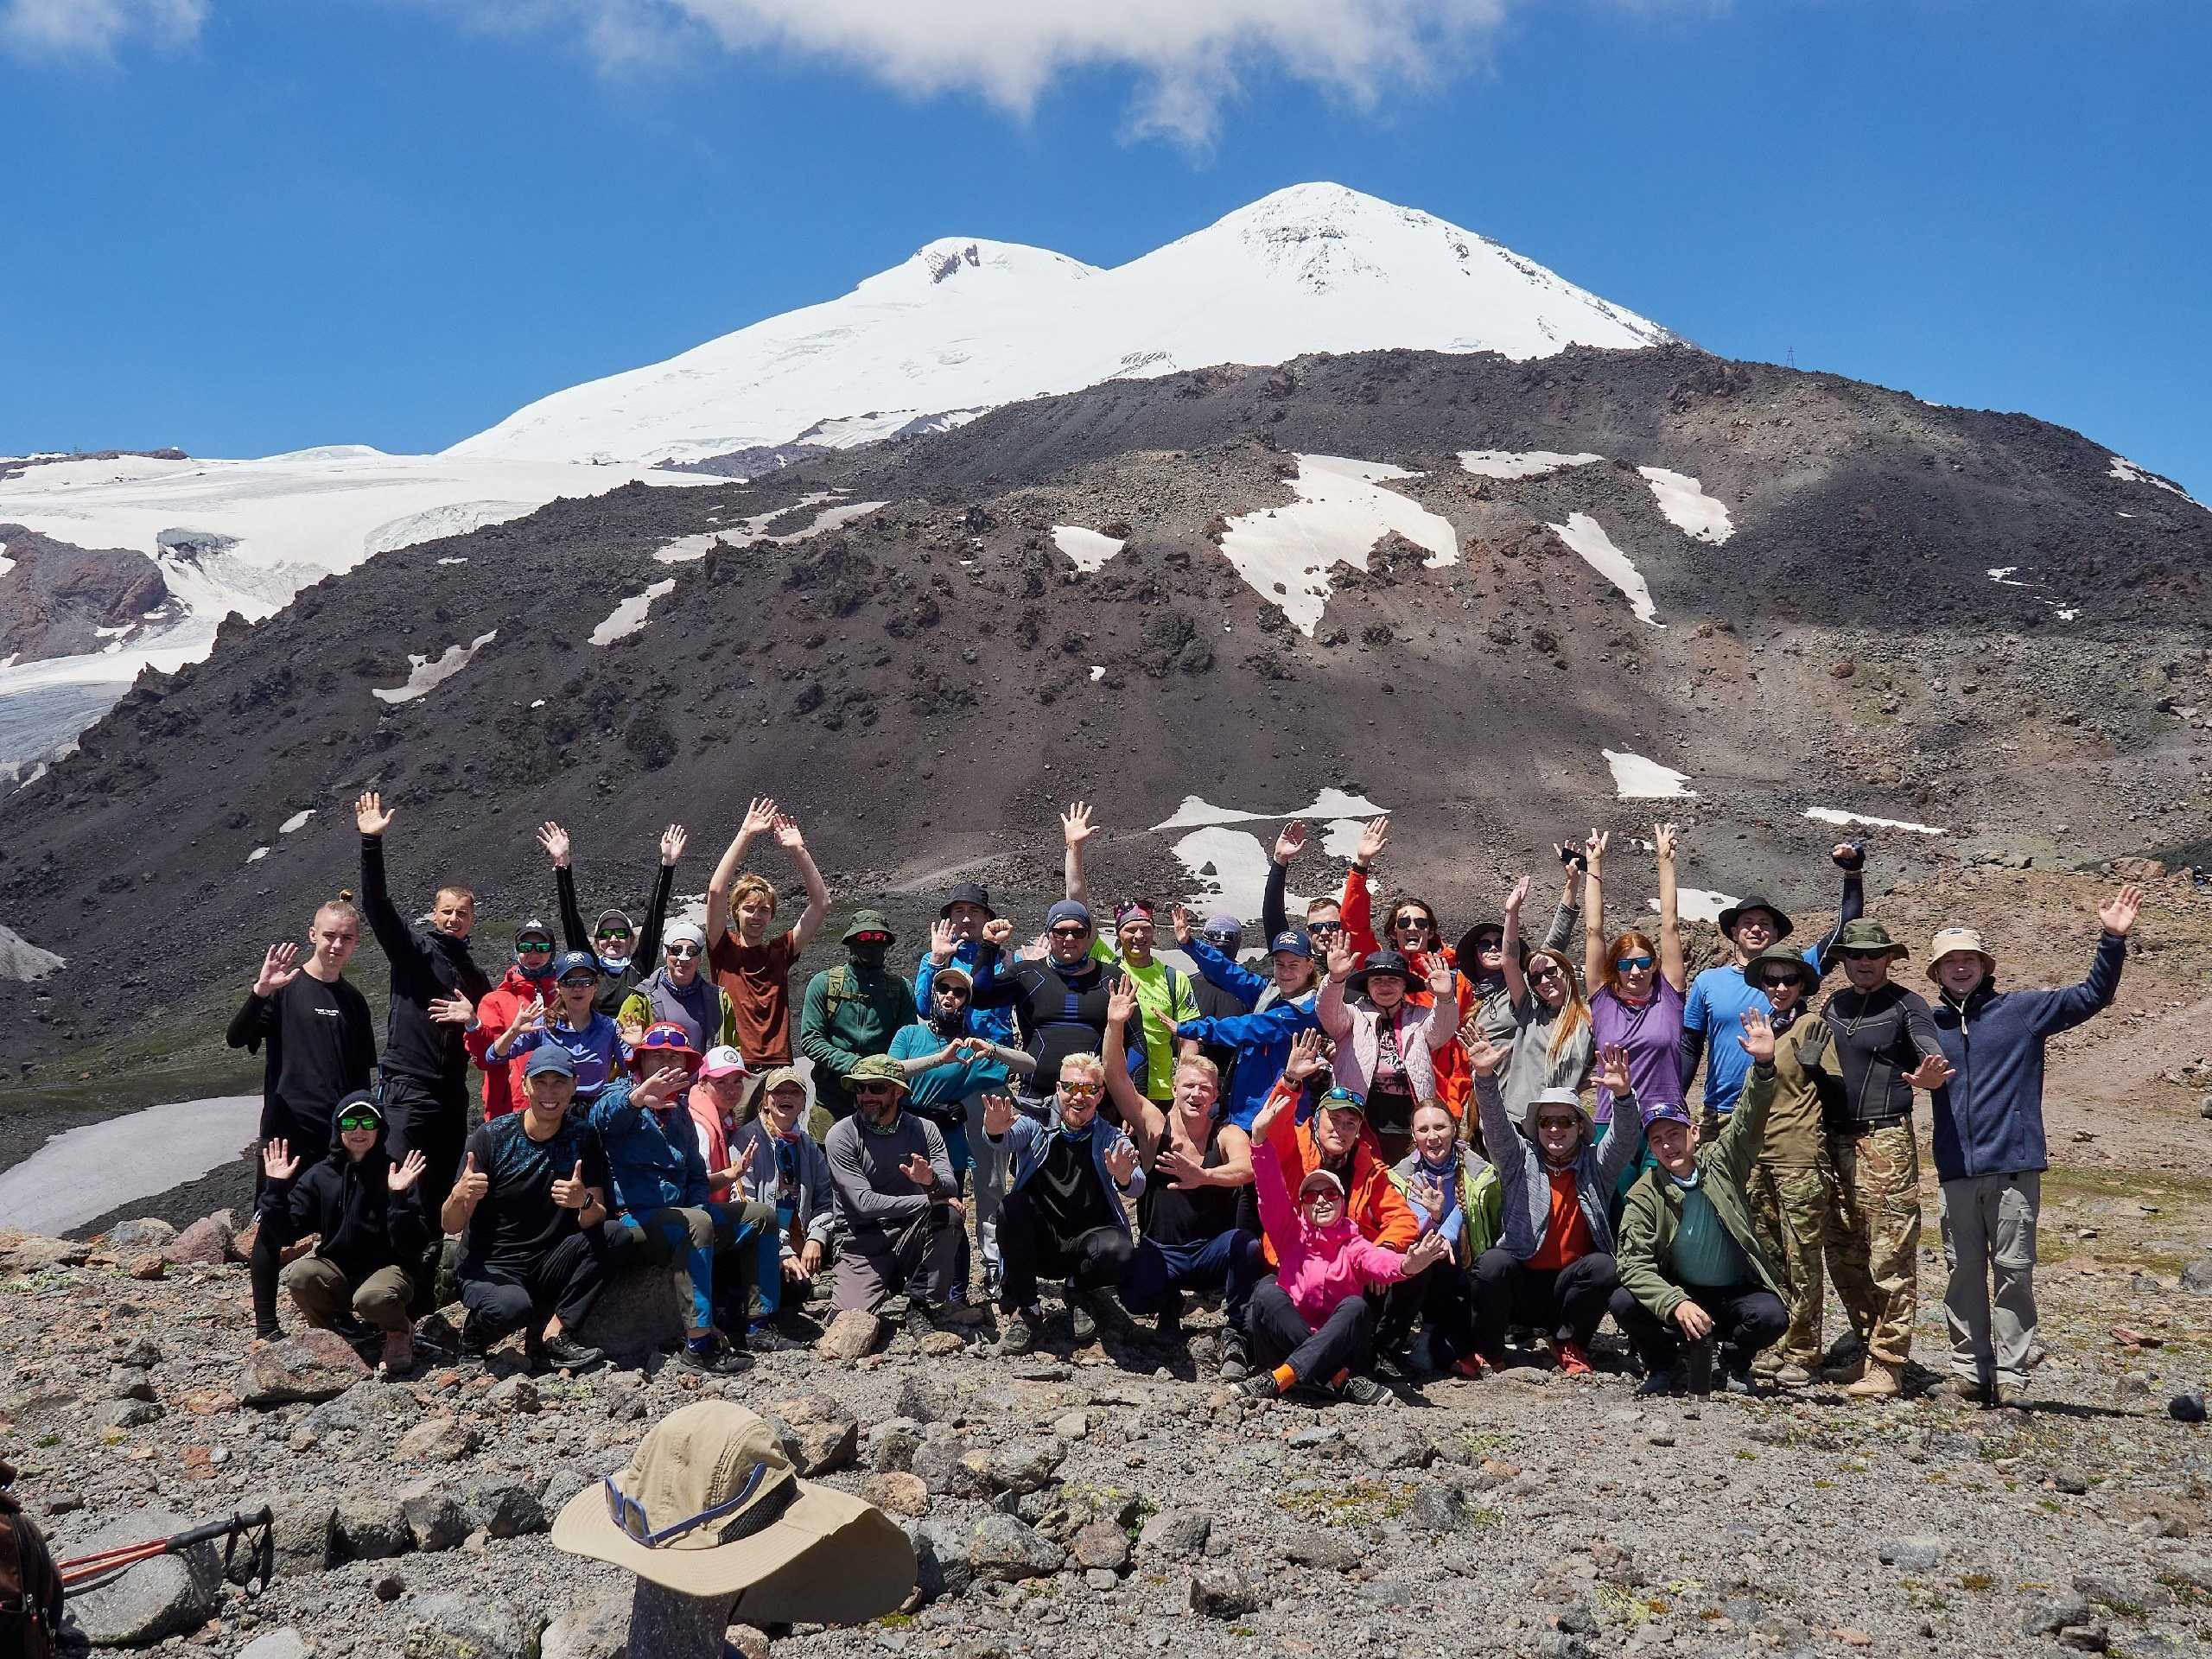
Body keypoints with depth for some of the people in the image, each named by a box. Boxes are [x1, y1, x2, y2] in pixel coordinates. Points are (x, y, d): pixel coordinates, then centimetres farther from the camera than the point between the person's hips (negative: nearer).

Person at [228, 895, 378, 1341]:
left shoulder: (354, 1002, 11)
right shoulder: (286, 986, -3)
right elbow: (236, 1038, -14)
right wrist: (260, 991, -29)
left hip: (339, 1135, 4)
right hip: (287, 1131, -4)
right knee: (274, 1226, 1)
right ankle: (265, 1327, 8)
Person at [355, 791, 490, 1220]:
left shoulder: (476, 976, 19)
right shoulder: (413, 948, 4)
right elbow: (376, 904, -11)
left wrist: (473, 1020, -1)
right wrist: (372, 843, -21)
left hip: (453, 1092, 6)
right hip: (408, 1085, -5)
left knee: (441, 1189, 9)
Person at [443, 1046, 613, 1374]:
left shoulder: (583, 1137, -2)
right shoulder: (492, 1137, -9)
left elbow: (596, 1220, -7)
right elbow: (450, 1226, -9)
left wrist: (584, 1202, -31)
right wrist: (460, 1196, -33)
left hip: (549, 1267, 3)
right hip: (490, 1267, -3)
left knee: (596, 1241, -26)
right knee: (511, 1307, -35)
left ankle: (552, 1335, -17)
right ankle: (475, 1333, -2)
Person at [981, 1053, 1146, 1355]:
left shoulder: (1113, 1140, 3)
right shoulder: (1036, 1128, 3)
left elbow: (1137, 1188, -15)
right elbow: (1010, 1134, -20)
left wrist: (1125, 1179, -40)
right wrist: (995, 1131, -46)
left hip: (1086, 1246, 0)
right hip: (1039, 1244, 0)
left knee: (1120, 1254, -33)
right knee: (1011, 1207, -29)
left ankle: (1079, 1290, 6)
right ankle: (1026, 1309, -11)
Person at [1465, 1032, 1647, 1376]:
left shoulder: (1595, 1165, 9)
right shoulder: (1520, 1161, 8)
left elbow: (1626, 1140, -8)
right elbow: (1496, 1126, -8)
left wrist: (1623, 1095, -30)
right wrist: (1485, 1076, -28)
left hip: (1570, 1289, 1)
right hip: (1519, 1288, -1)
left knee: (1603, 1266, -29)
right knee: (1492, 1261, -31)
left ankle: (1569, 1346, -4)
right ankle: (1488, 1351, -8)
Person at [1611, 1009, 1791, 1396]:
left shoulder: (1721, 1165, -3)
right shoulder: (1644, 1195, -8)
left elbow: (1748, 1123, -18)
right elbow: (1636, 1263, -16)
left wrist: (1763, 1066, -35)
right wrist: (1675, 1304, -32)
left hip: (1738, 1292, 1)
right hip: (1679, 1292, -1)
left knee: (1771, 1316, -30)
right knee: (1624, 1303, -27)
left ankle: (1733, 1362, 5)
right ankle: (1666, 1369, 2)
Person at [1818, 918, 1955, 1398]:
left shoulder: (1906, 1006, -2)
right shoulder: (1834, 1005, 15)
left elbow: (1933, 1059, -17)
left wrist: (1929, 1076, -38)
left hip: (1885, 1141, -7)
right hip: (1834, 1140, 7)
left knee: (1890, 1259, -5)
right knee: (1844, 1257, 12)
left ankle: (1887, 1367, -1)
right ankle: (1868, 1350, 24)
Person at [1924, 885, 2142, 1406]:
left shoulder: (2022, 1010, 6)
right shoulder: (1929, 1025, 10)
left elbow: (2092, 996, 5)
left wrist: (2113, 940, -6)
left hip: (2013, 1167, -2)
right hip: (1955, 1172, 2)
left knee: (2013, 1272, 1)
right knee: (1963, 1273, 7)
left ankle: (2011, 1374, 5)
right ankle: (1969, 1368, 14)